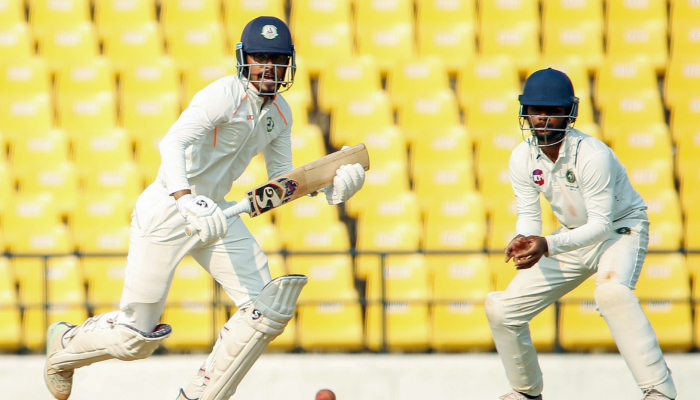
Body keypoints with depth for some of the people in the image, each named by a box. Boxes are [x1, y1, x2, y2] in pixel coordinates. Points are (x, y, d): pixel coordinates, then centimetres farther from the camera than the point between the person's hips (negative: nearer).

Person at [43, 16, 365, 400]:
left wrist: (328, 186, -6)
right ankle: (65, 344, 29)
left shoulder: (279, 113, 6)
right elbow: (173, 144, -34)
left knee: (265, 310, -8)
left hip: (212, 211, 7)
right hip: (167, 210, -7)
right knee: (134, 336, -4)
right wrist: (187, 201, -52)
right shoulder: (224, 95, -20)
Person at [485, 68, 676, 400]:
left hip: (622, 228, -7)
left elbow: (601, 223, -27)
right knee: (501, 309, -1)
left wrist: (548, 246, -40)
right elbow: (529, 214, -2)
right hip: (575, 235, 7)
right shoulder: (523, 158, -9)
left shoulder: (593, 155, -28)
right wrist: (523, 241, -27)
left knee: (611, 291, -40)